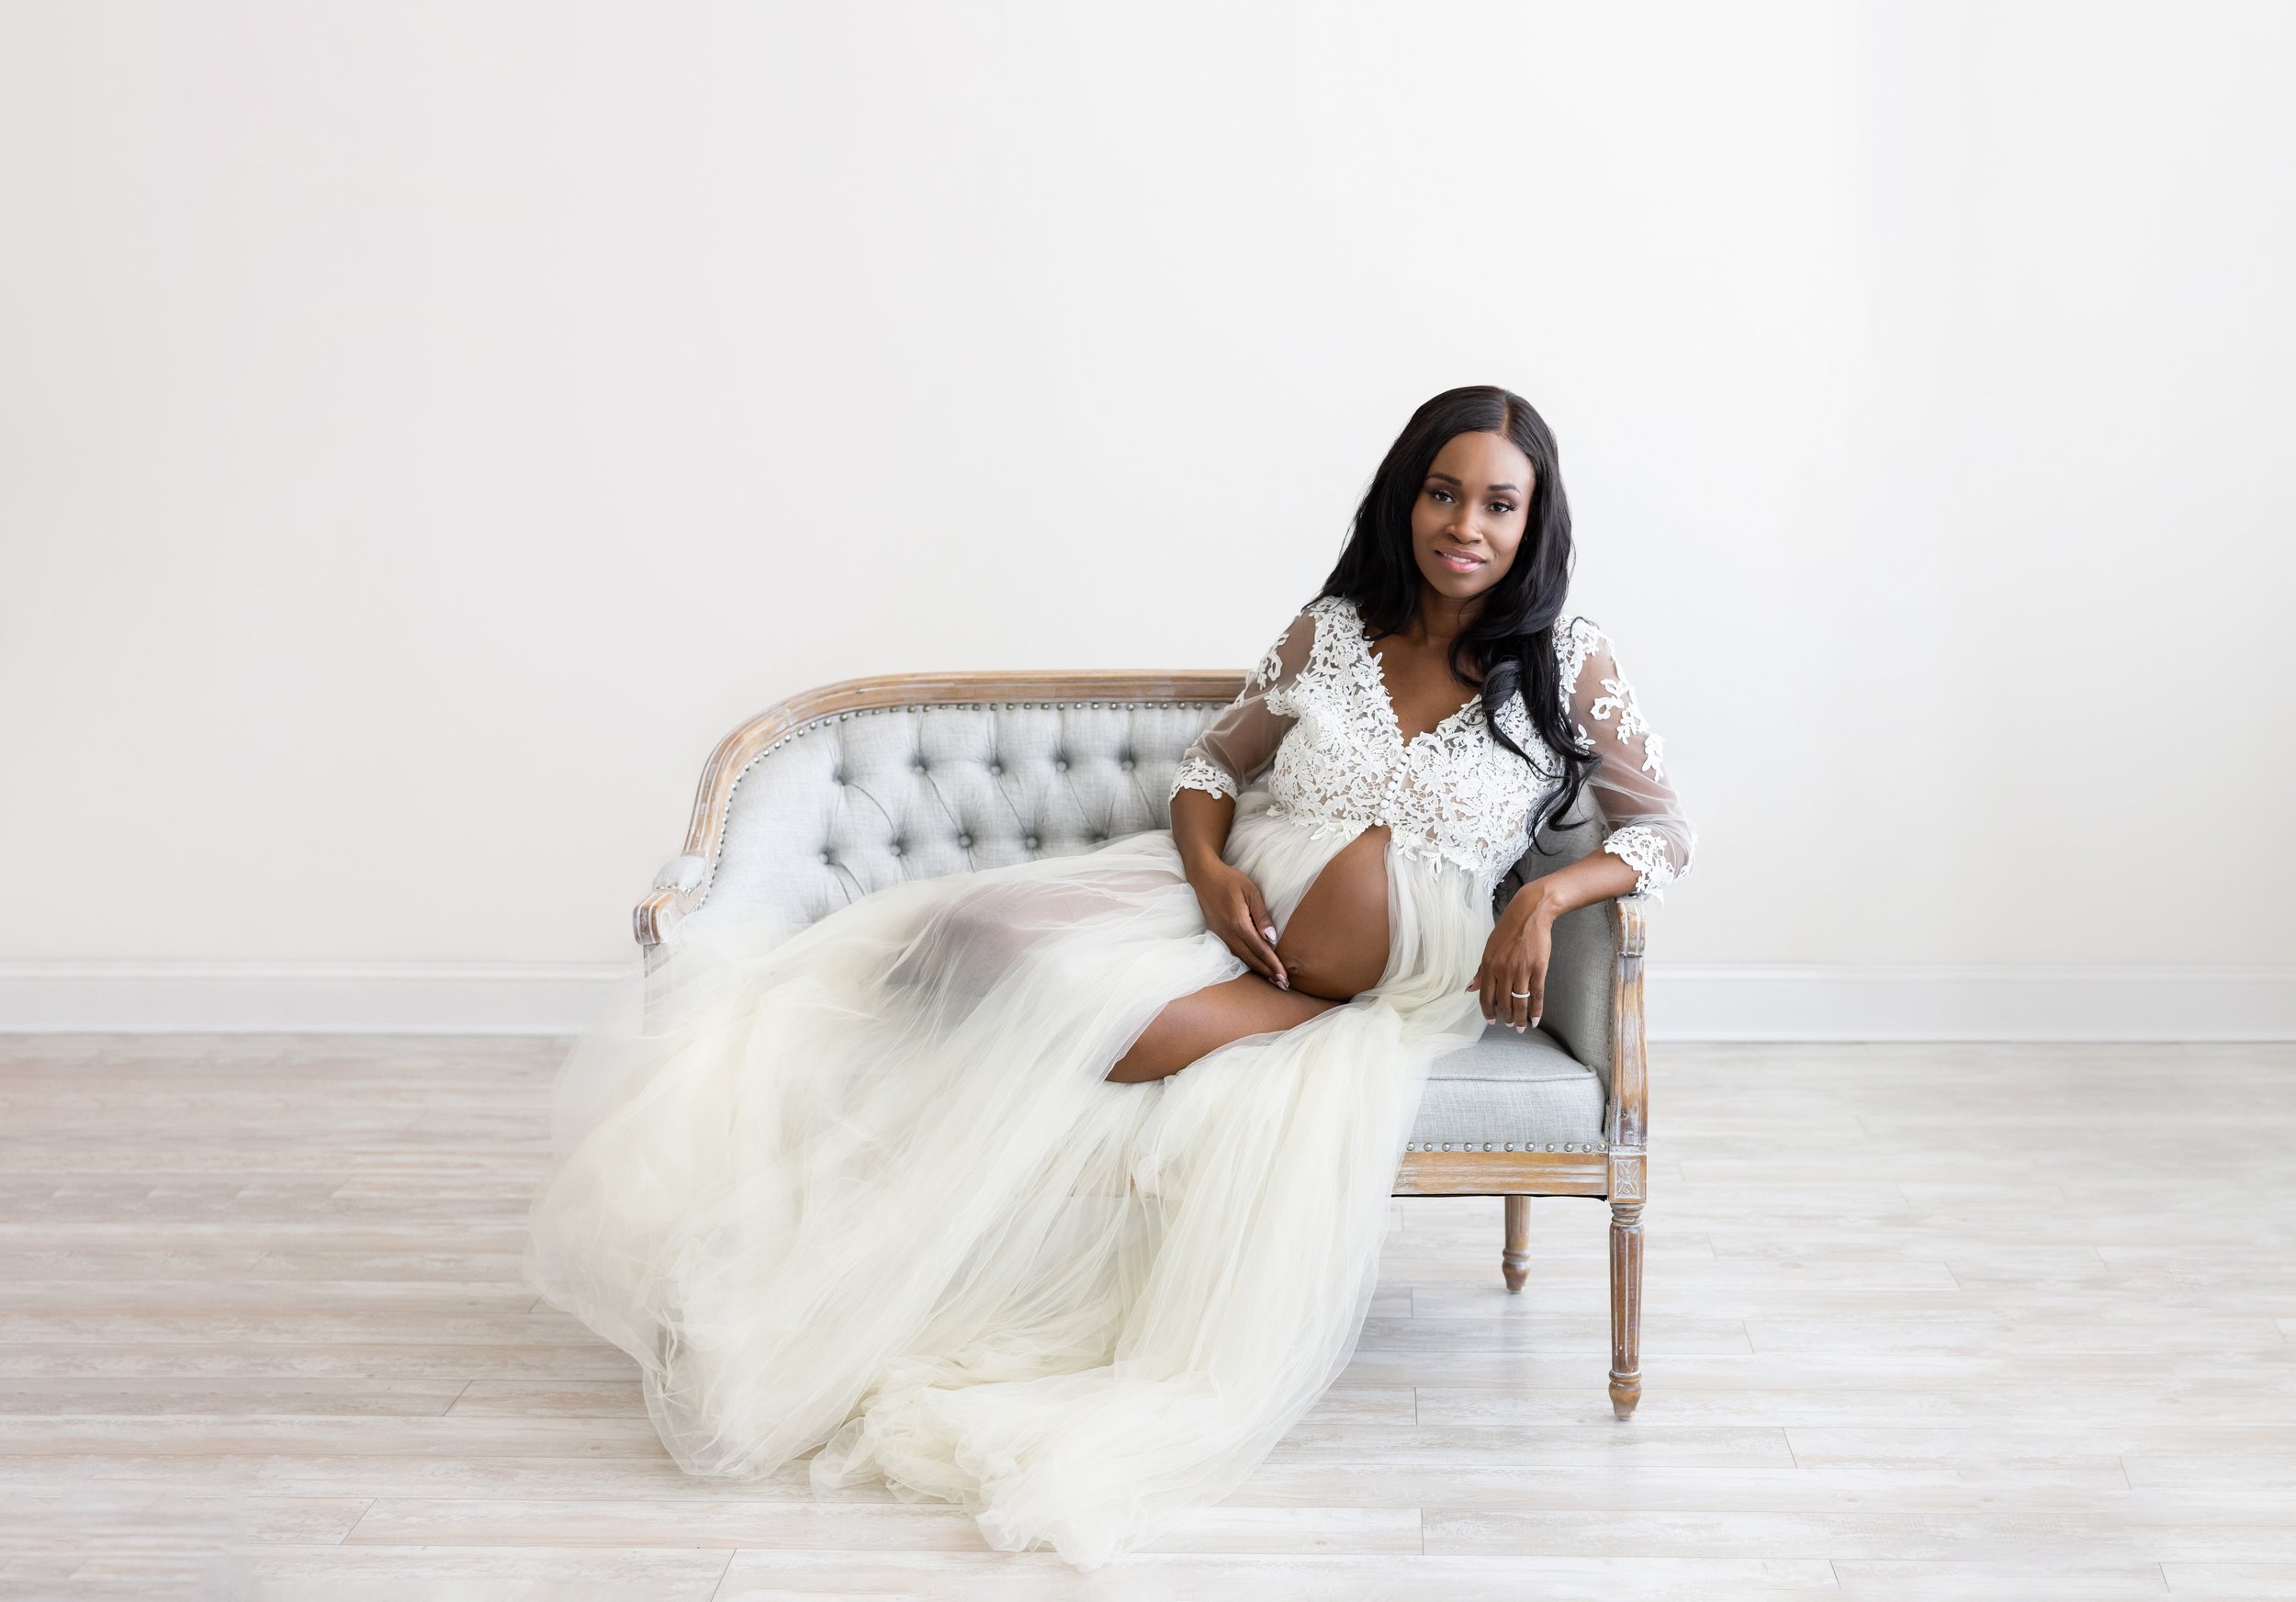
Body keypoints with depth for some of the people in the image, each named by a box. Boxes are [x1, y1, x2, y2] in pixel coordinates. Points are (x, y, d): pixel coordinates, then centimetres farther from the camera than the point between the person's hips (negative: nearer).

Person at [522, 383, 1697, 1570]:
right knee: (997, 940, -26)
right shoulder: (1333, 630, 9)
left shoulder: (1566, 666, 2)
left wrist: (1545, 899, -13)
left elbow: (1663, 830, 6)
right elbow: (1212, 763, 15)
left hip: (1390, 968, -3)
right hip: (1229, 906, 3)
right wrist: (1211, 872, -7)